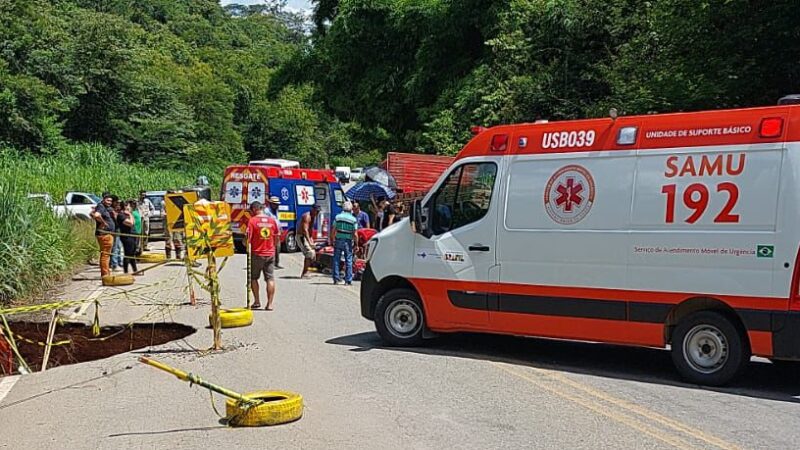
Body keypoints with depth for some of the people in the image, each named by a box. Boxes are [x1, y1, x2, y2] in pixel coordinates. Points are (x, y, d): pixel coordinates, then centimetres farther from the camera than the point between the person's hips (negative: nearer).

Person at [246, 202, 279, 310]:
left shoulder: (252, 220, -9)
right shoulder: (272, 220, 4)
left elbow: (248, 238, -11)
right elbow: (277, 238, 9)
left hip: (256, 253, -3)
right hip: (270, 254, 3)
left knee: (253, 278, 14)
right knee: (270, 278, 4)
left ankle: (257, 301, 14)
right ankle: (269, 304, 1)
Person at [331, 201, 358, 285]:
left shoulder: (338, 217, 1)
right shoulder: (354, 219, -4)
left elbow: (333, 231, 0)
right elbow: (355, 234, -7)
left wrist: (332, 240, 10)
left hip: (338, 241, 1)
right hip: (348, 242, -1)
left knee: (336, 260, 8)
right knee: (348, 261, 4)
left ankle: (336, 279, 8)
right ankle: (348, 280, 3)